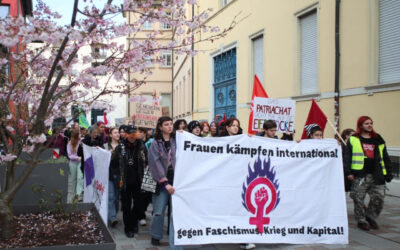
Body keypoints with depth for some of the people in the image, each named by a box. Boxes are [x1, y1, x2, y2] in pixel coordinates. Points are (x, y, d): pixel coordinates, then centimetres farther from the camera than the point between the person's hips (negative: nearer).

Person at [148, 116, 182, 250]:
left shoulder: (176, 141, 9)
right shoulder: (155, 144, 3)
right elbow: (156, 164, -5)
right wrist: (165, 183, -12)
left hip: (176, 182, 1)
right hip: (161, 183, -1)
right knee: (158, 213, 2)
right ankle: (155, 236, 29)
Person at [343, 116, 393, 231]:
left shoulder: (378, 140, 15)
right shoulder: (353, 139, 4)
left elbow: (385, 158, 18)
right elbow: (347, 156, 0)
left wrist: (389, 173, 13)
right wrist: (348, 172, -9)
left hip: (376, 175, 3)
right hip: (360, 175, -3)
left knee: (378, 198, 1)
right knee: (359, 199, 0)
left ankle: (371, 217, 22)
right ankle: (361, 220, 16)